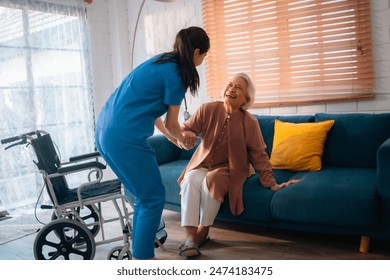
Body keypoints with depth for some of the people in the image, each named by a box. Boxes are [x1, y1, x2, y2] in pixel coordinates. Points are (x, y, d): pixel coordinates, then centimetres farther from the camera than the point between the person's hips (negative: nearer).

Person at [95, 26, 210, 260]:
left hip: (106, 132, 10)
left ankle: (140, 245, 36)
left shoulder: (160, 62, 16)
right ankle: (143, 260, 10)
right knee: (153, 198, 2)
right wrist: (182, 138, 22)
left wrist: (175, 137, 31)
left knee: (144, 194, 22)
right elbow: (171, 123, 0)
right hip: (126, 138, -10)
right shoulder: (175, 75, -9)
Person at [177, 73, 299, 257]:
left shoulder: (249, 122, -9)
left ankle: (203, 232, -16)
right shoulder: (208, 110, -8)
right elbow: (185, 129, -7)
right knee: (190, 179, -31)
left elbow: (259, 155, -6)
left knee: (212, 179, -33)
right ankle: (190, 237, -30)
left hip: (230, 169, -1)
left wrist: (271, 184, -11)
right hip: (202, 164, 1)